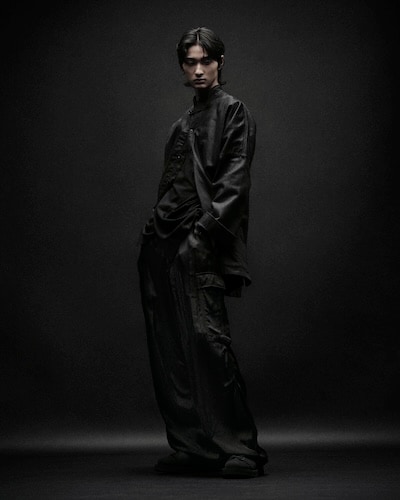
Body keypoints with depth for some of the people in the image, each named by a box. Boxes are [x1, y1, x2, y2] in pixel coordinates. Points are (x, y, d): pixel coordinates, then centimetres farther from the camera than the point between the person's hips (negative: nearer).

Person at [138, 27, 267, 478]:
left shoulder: (232, 111, 2)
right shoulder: (184, 122, 24)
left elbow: (235, 175, -10)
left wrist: (206, 226, -21)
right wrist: (156, 226, 16)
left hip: (198, 241, -8)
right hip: (164, 242, 8)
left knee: (205, 332, -17)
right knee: (170, 345, 4)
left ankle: (239, 446, -12)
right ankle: (192, 446, 9)